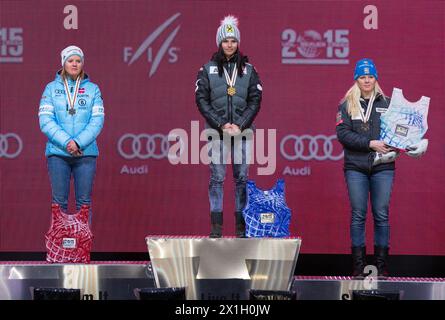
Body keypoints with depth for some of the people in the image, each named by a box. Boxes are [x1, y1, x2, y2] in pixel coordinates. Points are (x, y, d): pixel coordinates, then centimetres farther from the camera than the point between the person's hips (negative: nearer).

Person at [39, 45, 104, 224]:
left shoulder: (92, 89, 7)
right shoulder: (52, 88, 6)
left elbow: (97, 121, 0)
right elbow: (45, 121, -2)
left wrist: (78, 142, -14)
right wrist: (66, 142, -14)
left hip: (86, 153, 1)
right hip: (57, 153, 0)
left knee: (84, 201, 1)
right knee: (59, 201, 0)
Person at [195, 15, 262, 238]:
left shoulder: (248, 69, 7)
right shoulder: (208, 69, 4)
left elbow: (255, 101, 4)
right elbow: (202, 100, 0)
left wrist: (240, 125, -8)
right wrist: (221, 125, -9)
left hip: (242, 130, 1)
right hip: (216, 132, -1)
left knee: (242, 177, 1)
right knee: (217, 178, -2)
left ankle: (241, 225, 5)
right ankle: (216, 225, 0)